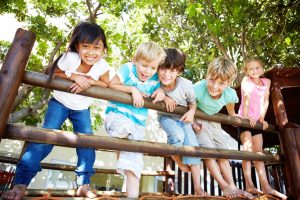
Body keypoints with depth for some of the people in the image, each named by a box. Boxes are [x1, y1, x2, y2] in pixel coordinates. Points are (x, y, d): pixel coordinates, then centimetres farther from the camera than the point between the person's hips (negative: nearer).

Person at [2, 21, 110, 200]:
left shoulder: (102, 65, -20)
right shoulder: (70, 58, -25)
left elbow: (106, 84, -8)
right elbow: (53, 74, -12)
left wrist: (90, 80, -27)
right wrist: (74, 76, -29)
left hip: (82, 108, 2)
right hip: (60, 103, -2)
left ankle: (84, 185, 7)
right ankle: (21, 183, -4)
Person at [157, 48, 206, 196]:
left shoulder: (186, 85, -26)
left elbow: (193, 103, -7)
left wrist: (191, 112, -29)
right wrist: (164, 97, -28)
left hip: (183, 117, 1)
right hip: (165, 116, -1)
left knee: (192, 144, -9)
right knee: (177, 135, -29)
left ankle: (197, 187, 6)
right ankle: (178, 161, 8)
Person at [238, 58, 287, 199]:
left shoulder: (266, 82, 9)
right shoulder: (246, 80, -5)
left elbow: (265, 101, 6)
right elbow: (246, 97, -17)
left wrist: (262, 118, 0)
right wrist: (246, 116, -26)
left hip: (256, 121, 5)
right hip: (244, 119, -5)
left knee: (258, 152, 5)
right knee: (248, 149, -14)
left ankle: (265, 187, 7)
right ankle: (249, 185, -12)